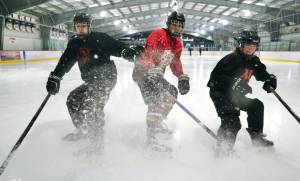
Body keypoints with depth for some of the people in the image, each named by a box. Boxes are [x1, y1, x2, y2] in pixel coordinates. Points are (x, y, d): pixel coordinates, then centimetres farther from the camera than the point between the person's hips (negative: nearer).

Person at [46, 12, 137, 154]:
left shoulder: (100, 38, -8)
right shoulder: (74, 43, 8)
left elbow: (117, 47, -15)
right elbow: (65, 61, -1)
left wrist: (131, 53, -35)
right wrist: (55, 77, -15)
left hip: (106, 77, -8)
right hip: (91, 81, 8)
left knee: (90, 104, -22)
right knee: (73, 100, 12)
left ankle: (96, 138, -7)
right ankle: (83, 130, 28)